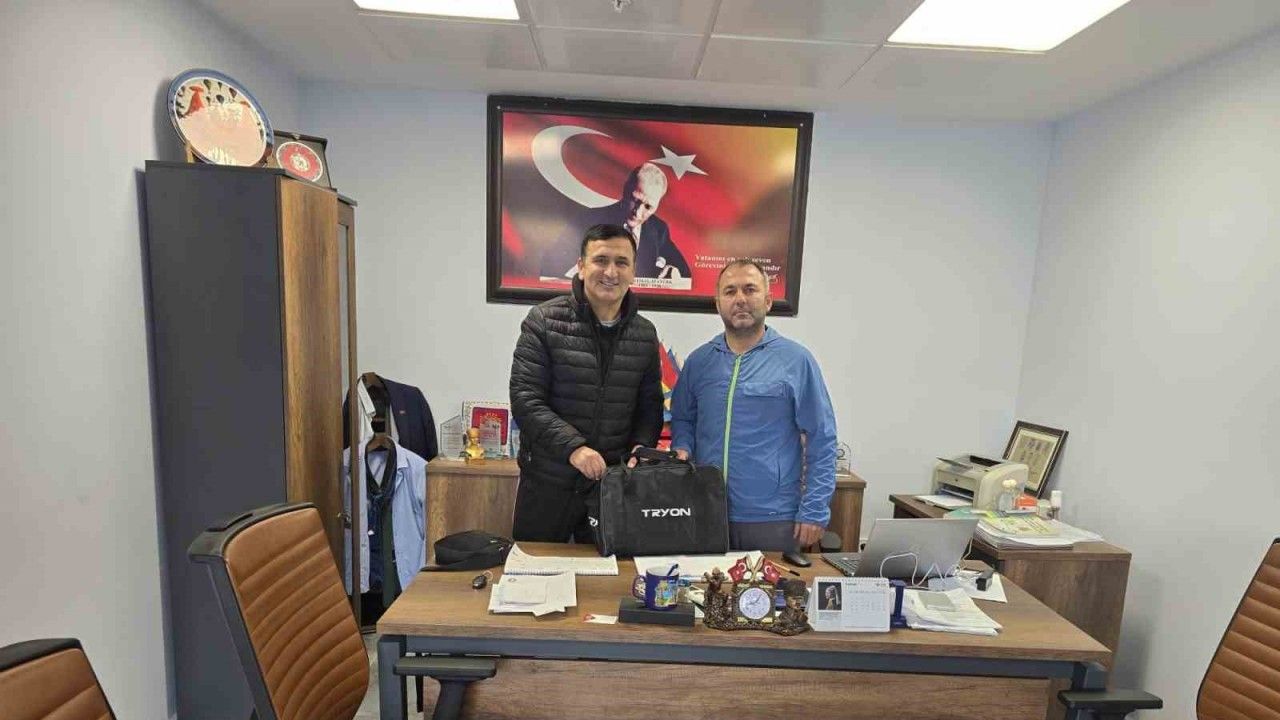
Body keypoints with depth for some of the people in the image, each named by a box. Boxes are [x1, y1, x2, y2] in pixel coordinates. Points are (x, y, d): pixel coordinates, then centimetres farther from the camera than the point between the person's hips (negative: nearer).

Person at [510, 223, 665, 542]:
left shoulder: (645, 334, 3)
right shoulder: (545, 321, -8)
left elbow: (650, 406, 9)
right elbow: (525, 399, -13)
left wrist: (641, 447, -9)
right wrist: (572, 446, -23)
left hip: (616, 484, 3)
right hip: (548, 483, -2)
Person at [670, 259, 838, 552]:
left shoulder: (796, 360, -5)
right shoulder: (698, 361, 4)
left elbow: (821, 441, -5)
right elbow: (682, 420, 15)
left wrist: (815, 511, -8)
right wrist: (682, 450, -5)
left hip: (774, 519, -2)